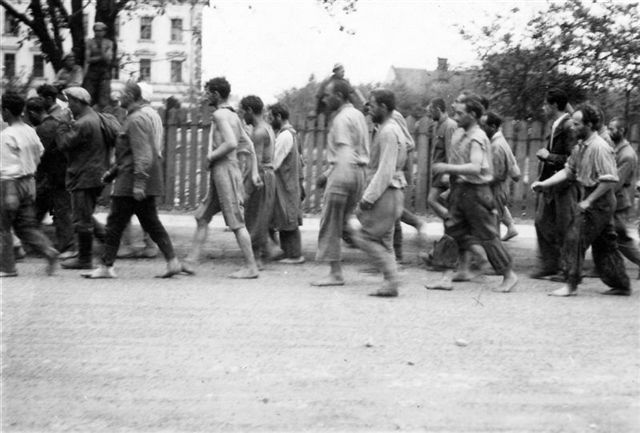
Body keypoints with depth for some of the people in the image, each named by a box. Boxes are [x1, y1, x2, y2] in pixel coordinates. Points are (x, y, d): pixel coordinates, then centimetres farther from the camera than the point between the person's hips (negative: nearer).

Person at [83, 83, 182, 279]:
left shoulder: (135, 120, -14)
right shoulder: (144, 118, 19)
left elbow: (143, 155, -22)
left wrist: (139, 183, -26)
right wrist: (112, 172, 26)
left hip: (131, 182, -10)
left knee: (115, 224, -3)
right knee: (151, 223, 9)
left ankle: (106, 267, 3)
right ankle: (172, 261, 6)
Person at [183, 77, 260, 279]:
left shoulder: (220, 115, -12)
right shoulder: (234, 116, 16)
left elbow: (231, 143, -25)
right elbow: (250, 144, 17)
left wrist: (211, 156, -12)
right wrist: (254, 171, 17)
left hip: (224, 171, -10)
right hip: (220, 173, 10)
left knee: (236, 222, -6)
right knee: (202, 217, 11)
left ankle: (251, 267, -3)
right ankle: (190, 262, 13)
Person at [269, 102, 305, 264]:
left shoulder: (285, 136, -16)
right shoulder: (290, 133, 15)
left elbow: (275, 163, -18)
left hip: (285, 184, -10)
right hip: (288, 183, 10)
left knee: (288, 220, -5)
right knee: (286, 220, 13)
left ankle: (295, 255, -1)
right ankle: (289, 252, 17)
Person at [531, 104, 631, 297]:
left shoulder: (600, 148, -19)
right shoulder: (580, 147, 10)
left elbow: (610, 180, -23)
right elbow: (568, 171, 12)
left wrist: (589, 201, -20)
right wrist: (544, 183, 1)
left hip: (598, 201, -9)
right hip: (590, 198, 9)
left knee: (575, 239, -8)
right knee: (604, 244, 14)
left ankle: (571, 285, -2)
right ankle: (621, 285, 22)